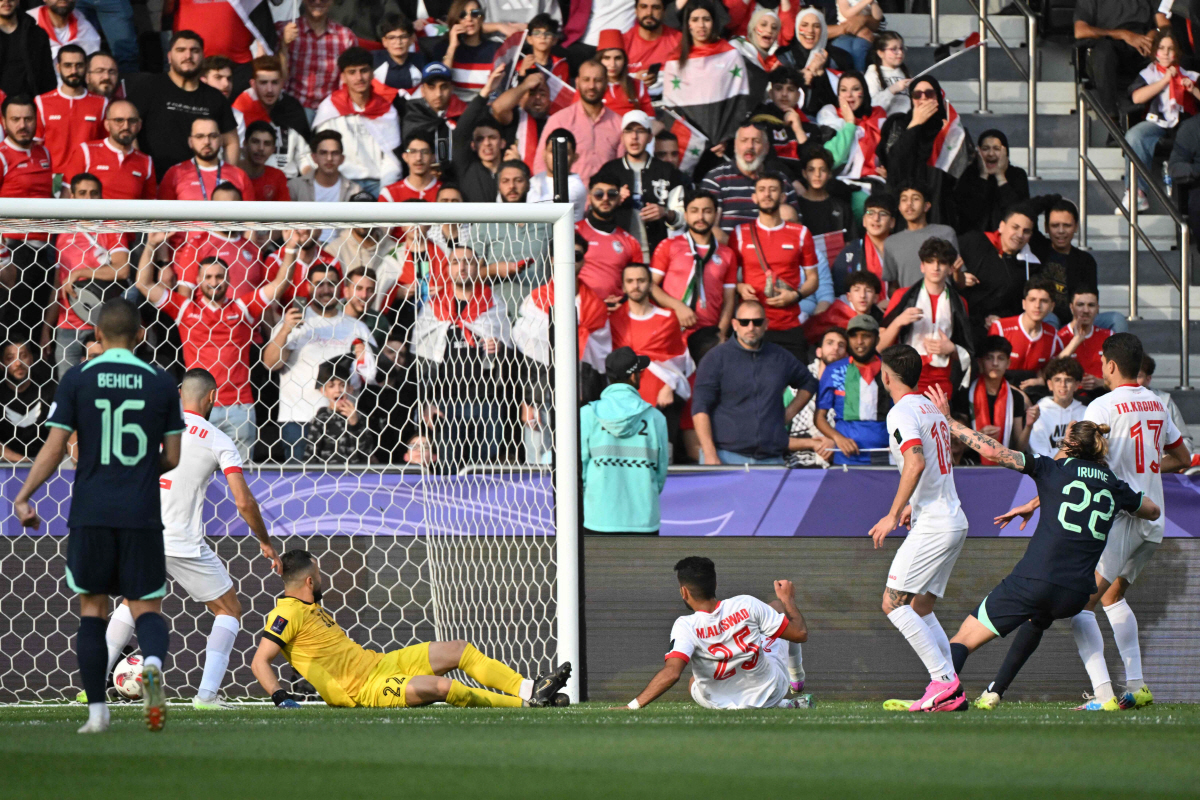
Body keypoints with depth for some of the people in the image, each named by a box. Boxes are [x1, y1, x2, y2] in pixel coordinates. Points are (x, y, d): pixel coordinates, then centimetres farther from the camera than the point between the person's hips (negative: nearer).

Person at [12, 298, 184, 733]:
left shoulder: (77, 380, -1)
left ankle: (97, 710, 6)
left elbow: (54, 449, -4)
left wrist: (23, 498, 5)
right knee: (146, 607, 6)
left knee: (92, 608, 10)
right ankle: (152, 663, -28)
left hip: (91, 513, 0)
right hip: (142, 514, 0)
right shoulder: (161, 383, 3)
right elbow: (171, 457, 6)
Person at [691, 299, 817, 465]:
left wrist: (789, 413, 15)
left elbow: (808, 383, 32)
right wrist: (710, 456, -12)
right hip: (727, 456, -3)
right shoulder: (717, 358, 2)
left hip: (771, 458, 3)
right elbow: (700, 409, -3)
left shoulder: (780, 358, 14)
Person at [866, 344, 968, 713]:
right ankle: (951, 691, 5)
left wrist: (893, 515, -23)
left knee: (893, 603, -10)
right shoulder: (933, 408, 17)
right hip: (954, 521, 9)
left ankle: (943, 679, -16)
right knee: (921, 608, 13)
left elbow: (916, 462, -25)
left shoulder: (902, 412, -11)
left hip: (932, 525, -9)